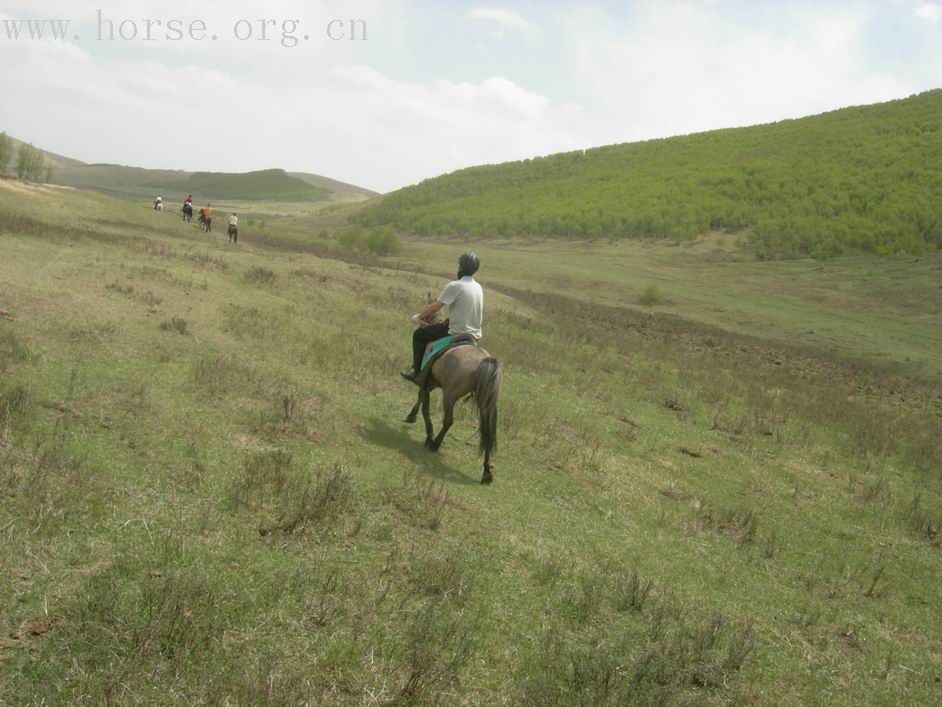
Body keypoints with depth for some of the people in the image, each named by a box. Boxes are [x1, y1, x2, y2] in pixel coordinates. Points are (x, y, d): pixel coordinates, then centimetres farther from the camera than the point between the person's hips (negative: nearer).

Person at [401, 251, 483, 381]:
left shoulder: (454, 286, -17)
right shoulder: (478, 287, 7)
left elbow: (435, 307, -12)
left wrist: (418, 317, 2)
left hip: (458, 333, -8)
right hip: (475, 335, 8)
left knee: (418, 334, 8)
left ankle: (417, 372, 14)